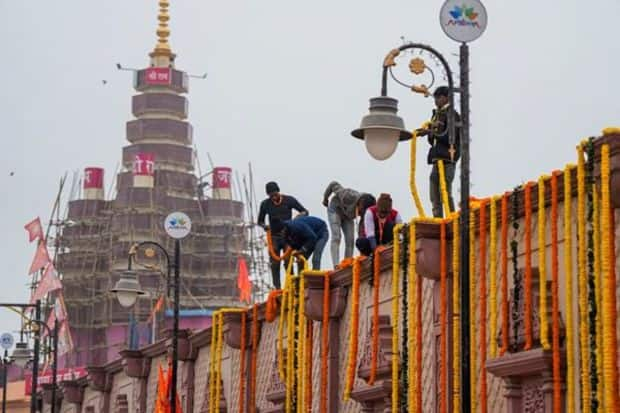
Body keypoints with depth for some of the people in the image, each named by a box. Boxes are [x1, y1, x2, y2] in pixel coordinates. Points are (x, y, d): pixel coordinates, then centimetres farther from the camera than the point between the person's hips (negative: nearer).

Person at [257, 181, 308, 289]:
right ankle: (277, 288, -5)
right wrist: (265, 226, -9)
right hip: (274, 237, 2)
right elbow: (260, 221, 14)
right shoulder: (265, 204, 2)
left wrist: (300, 216, -21)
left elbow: (305, 212, 2)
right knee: (275, 264, -5)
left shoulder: (289, 200, -2)